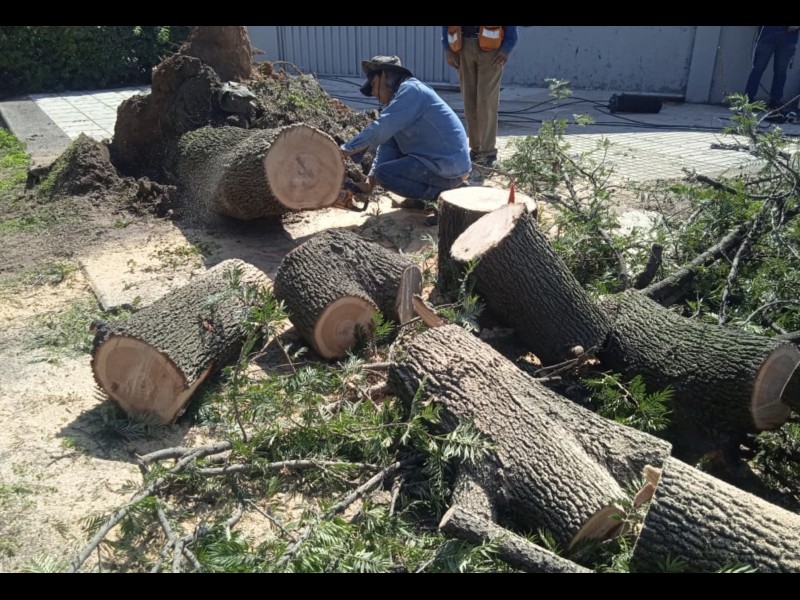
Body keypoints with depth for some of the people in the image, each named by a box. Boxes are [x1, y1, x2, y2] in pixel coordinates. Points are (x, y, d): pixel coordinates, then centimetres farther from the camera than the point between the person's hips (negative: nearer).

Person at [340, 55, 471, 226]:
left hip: (449, 166, -10)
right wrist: (371, 180, -1)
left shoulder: (411, 90, -13)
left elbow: (380, 129, -23)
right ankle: (422, 197, 16)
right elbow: (387, 144, 9)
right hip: (435, 160, 10)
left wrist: (345, 151, -17)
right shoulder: (400, 97, 16)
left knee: (385, 173, -17)